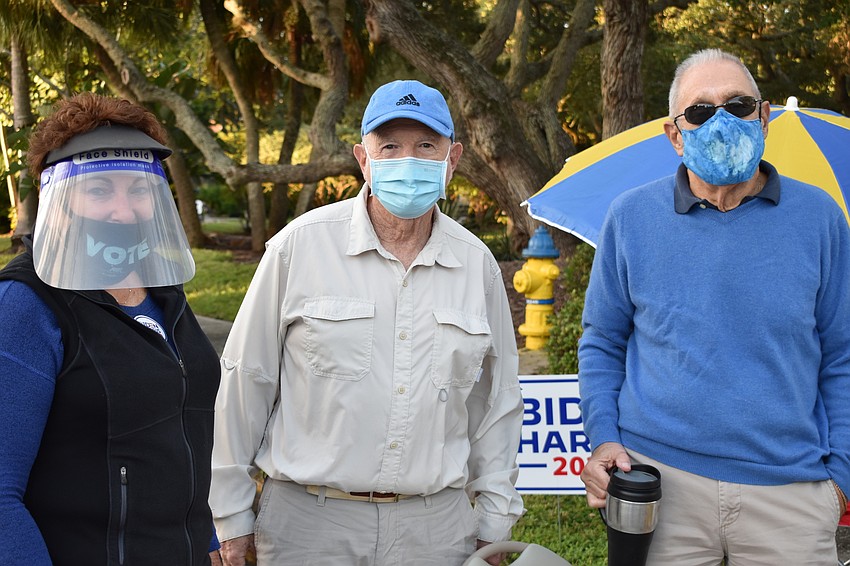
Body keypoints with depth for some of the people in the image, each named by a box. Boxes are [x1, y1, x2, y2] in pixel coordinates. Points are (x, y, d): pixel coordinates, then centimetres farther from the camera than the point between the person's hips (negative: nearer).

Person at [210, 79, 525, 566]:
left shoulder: (478, 264, 4)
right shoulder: (301, 244, -6)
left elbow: (496, 401, 12)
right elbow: (245, 379, -2)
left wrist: (495, 520, 11)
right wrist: (232, 514, 0)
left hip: (436, 526, 3)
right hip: (310, 522, -2)